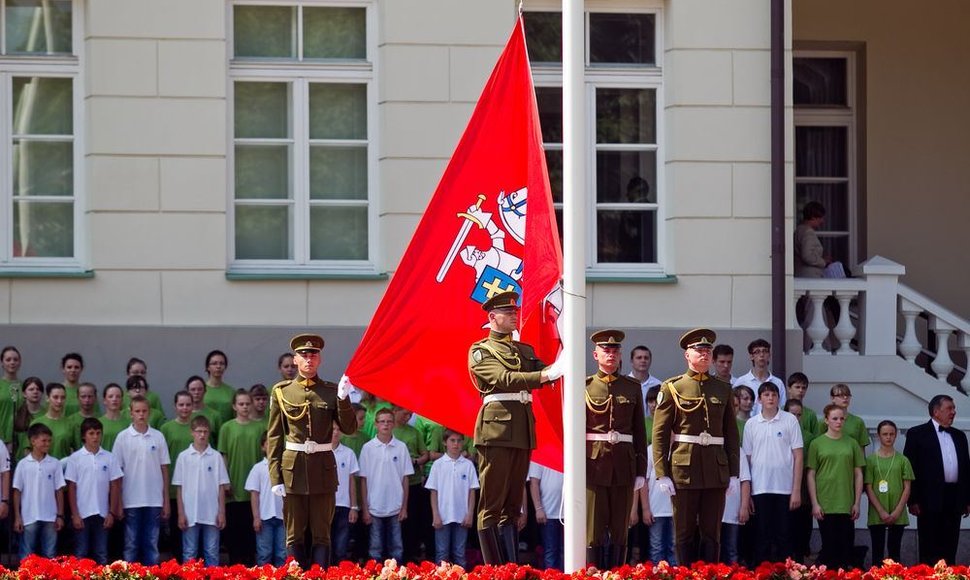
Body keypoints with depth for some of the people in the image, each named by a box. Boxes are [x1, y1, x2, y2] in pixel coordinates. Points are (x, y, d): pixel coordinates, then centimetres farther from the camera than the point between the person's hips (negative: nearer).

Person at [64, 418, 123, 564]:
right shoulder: (75, 458, -2)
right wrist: (75, 514, -7)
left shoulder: (109, 458, 3)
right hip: (82, 514, -2)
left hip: (102, 514, 2)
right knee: (81, 555, 3)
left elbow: (115, 487, 5)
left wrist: (112, 513, -2)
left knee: (102, 555, 6)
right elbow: (71, 488, -2)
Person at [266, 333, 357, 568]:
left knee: (322, 535, 2)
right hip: (293, 468, 0)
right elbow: (274, 436, 3)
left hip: (323, 467, 0)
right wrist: (275, 477, -3)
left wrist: (343, 398, -14)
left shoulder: (332, 391, 4)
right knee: (294, 536, 3)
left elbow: (349, 428, 0)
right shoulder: (281, 391, 3)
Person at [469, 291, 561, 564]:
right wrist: (545, 375, -23)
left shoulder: (525, 351, 22)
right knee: (492, 503, -6)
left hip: (523, 430, 7)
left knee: (513, 503, 9)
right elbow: (504, 378, -15)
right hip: (497, 428, -7)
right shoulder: (480, 351, 1)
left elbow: (545, 371, 7)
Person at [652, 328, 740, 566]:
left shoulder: (723, 389, 11)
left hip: (716, 471, 2)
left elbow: (731, 434, 12)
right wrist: (662, 473, -8)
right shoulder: (672, 388, 2)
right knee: (685, 534, 2)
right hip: (684, 469, -2)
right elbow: (660, 433, -1)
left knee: (711, 534, 4)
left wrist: (734, 473, 6)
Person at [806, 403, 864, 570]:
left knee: (846, 546, 0)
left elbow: (858, 474, 10)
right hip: (825, 505, -2)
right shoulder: (817, 444, 2)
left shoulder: (851, 444, 9)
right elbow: (811, 475, 1)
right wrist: (815, 503, -5)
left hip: (846, 505, 2)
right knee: (829, 545, 0)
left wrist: (857, 503, 4)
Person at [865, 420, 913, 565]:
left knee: (895, 552, 3)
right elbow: (868, 488, -1)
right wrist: (881, 512, -10)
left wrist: (897, 512, -7)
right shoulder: (871, 460, 2)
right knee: (877, 552, 0)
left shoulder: (902, 460, 5)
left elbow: (907, 488, 3)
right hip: (876, 514, -1)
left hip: (898, 514, 1)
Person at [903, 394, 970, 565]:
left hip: (954, 499, 5)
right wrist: (913, 501, -10)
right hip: (931, 499, -5)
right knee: (929, 551, -3)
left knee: (949, 549, 6)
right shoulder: (917, 434, 0)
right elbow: (910, 468, -4)